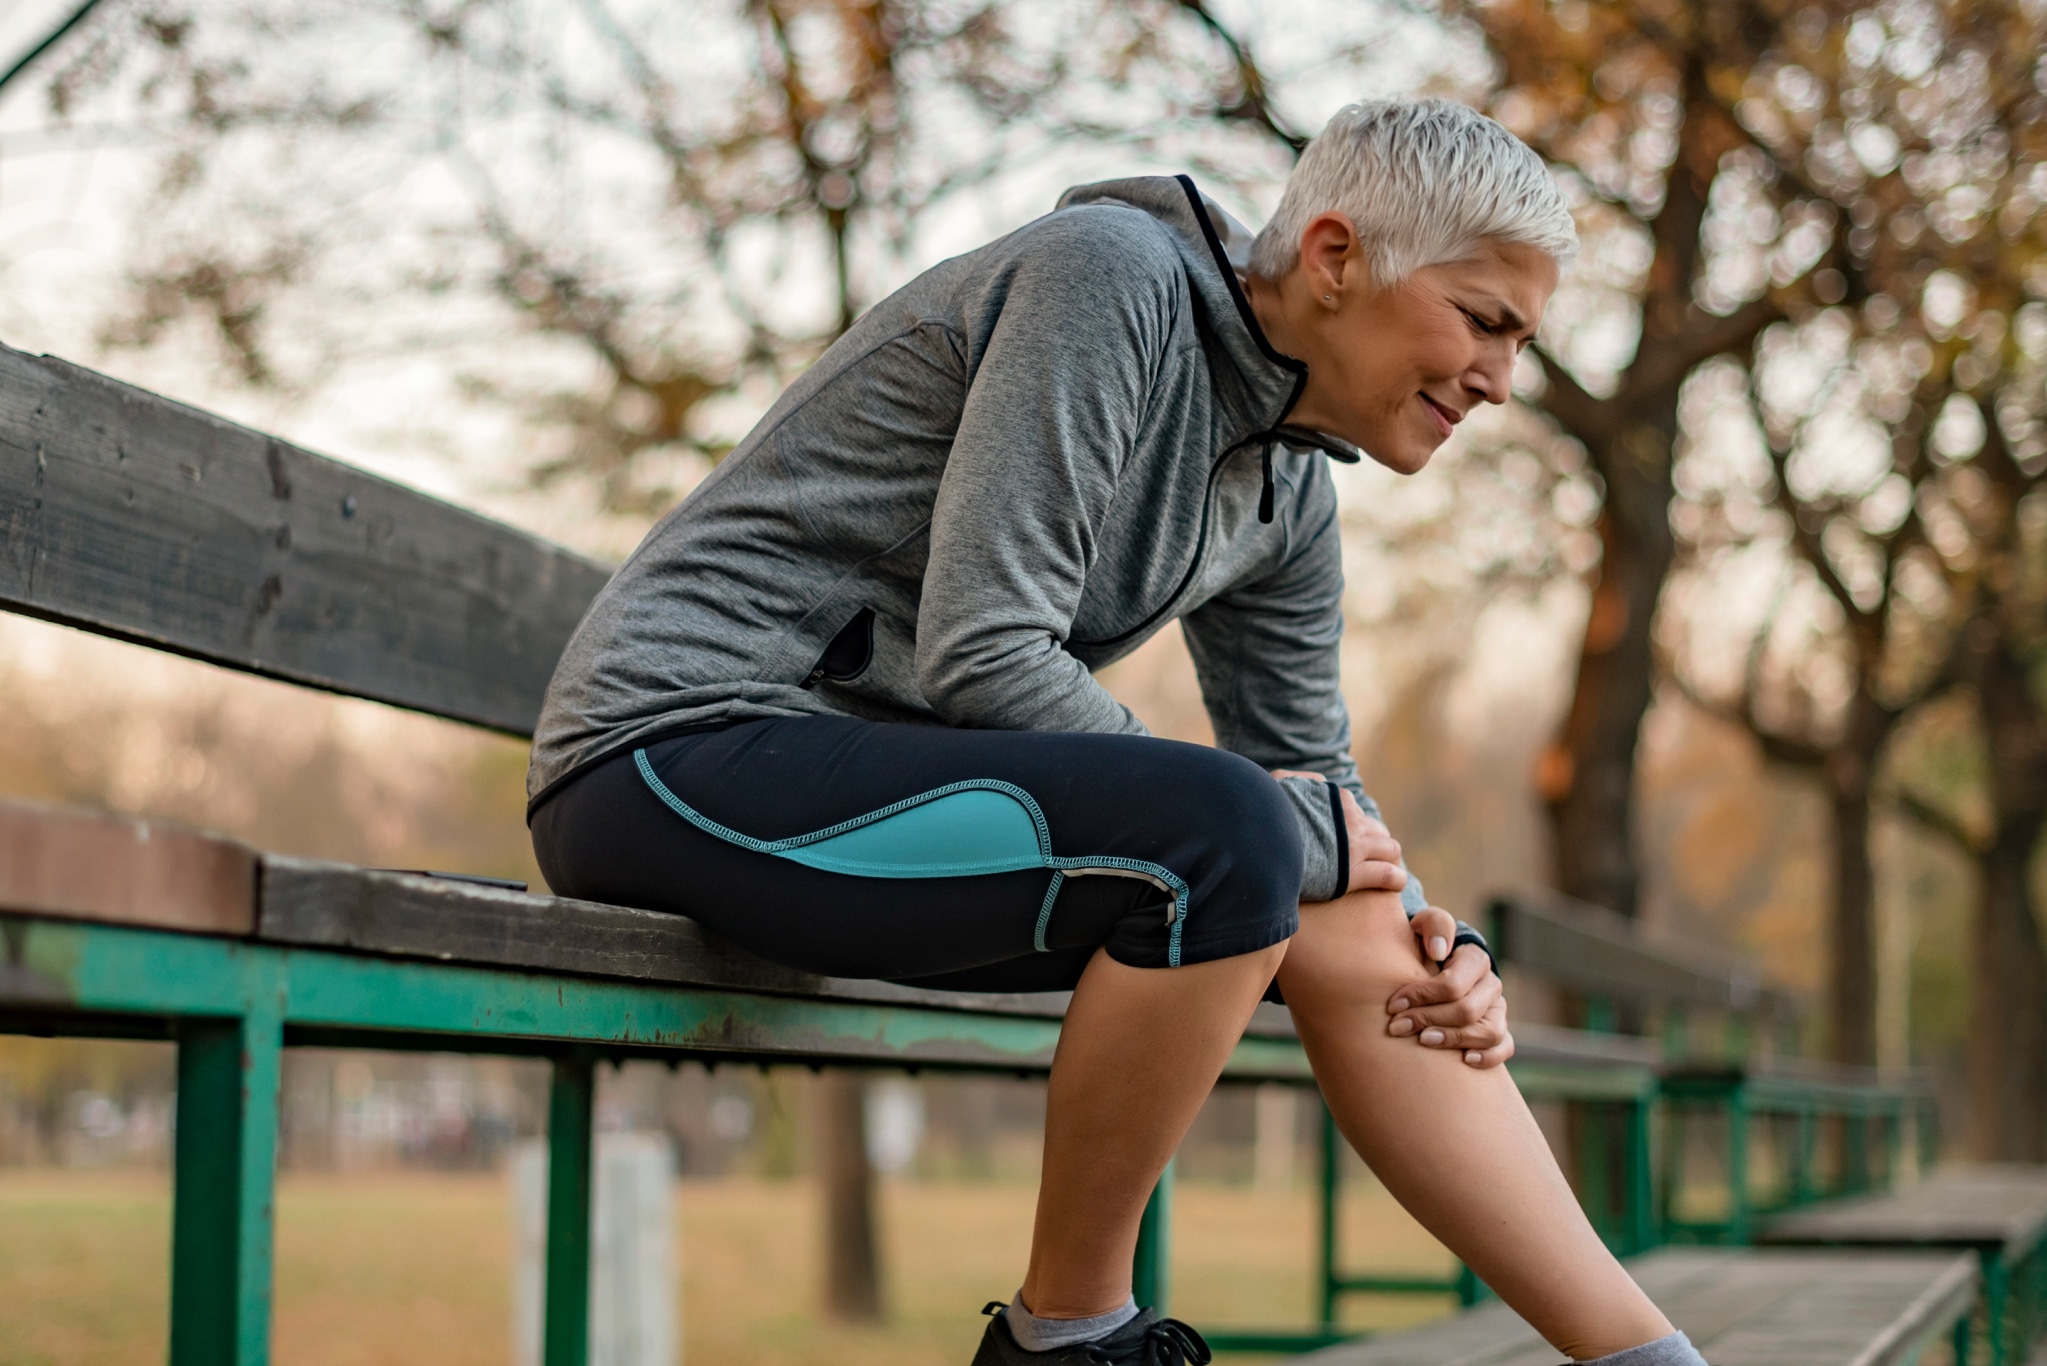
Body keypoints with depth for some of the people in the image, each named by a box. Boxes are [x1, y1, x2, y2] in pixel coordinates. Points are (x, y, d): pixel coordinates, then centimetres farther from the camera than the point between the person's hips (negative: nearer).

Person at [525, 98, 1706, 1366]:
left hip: (868, 763, 9)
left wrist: (1440, 942, -1)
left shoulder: (1290, 495, 10)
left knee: (1354, 936, -2)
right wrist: (1288, 829, -14)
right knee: (1222, 837, -28)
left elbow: (1314, 772, 19)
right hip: (681, 752, -9)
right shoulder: (1110, 276, -16)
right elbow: (980, 655, -22)